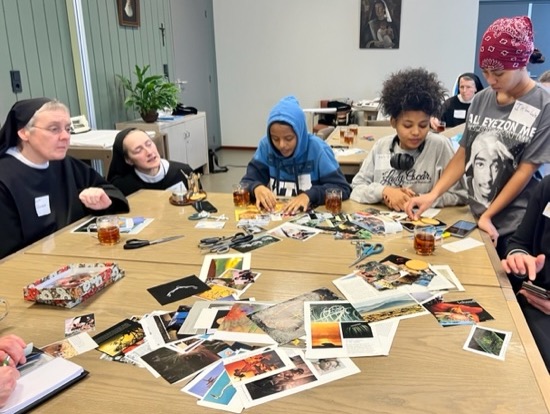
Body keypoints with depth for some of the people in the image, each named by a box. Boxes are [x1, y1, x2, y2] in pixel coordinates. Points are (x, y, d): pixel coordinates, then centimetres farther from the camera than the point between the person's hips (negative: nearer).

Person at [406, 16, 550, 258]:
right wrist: (432, 195, -9)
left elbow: (525, 171, -11)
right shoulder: (481, 100, 2)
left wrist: (488, 216, -13)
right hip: (473, 217, 4)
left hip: (515, 225, -4)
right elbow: (462, 156, 3)